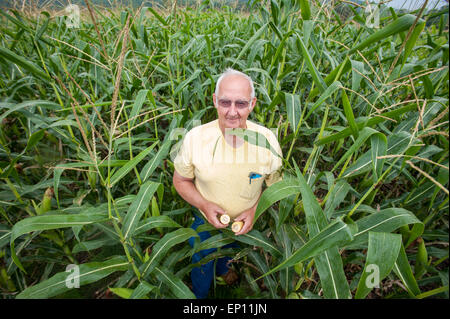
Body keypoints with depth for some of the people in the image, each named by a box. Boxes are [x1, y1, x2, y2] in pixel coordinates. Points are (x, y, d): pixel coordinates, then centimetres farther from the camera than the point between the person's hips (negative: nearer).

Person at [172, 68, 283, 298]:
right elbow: (180, 180, -11)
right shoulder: (195, 137, -27)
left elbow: (276, 185, -9)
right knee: (202, 265, 26)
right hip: (206, 221, -1)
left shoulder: (267, 139, -24)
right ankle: (199, 295, 63)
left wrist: (254, 210, -24)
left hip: (244, 223, 2)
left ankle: (223, 269, 74)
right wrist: (204, 204, -27)